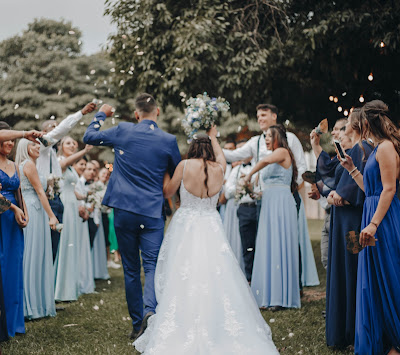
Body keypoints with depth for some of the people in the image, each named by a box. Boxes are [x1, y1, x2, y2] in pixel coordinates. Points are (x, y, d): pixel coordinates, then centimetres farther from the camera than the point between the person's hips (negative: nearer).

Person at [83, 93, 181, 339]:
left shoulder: (123, 131, -1)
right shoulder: (168, 140, -2)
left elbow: (89, 137, 15)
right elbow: (178, 175, 11)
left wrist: (101, 115, 30)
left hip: (124, 210, 1)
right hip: (153, 213, -1)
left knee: (131, 269, 10)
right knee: (153, 265, 0)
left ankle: (138, 324, 13)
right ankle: (150, 309, -26)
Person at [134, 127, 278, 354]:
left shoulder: (185, 165, -5)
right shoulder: (219, 168, 2)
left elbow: (168, 192, 6)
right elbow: (220, 154, 25)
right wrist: (213, 137, 40)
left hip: (185, 228, -2)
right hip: (211, 229, 2)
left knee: (182, 281, 2)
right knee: (216, 280, 5)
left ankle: (182, 336, 3)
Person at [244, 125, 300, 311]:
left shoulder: (283, 152, -4)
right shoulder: (273, 158, 23)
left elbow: (265, 161, -26)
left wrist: (249, 174, -16)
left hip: (281, 203, -9)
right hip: (269, 204, 9)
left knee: (279, 247, -9)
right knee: (267, 248, 4)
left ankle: (281, 297, -7)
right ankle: (269, 296, 6)